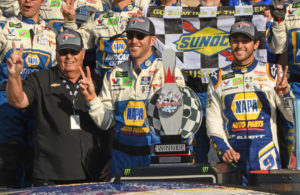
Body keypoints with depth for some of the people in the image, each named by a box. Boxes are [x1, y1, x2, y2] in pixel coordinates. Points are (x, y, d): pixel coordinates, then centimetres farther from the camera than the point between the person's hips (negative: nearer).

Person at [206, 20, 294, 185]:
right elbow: (213, 120, 9)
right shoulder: (218, 78, 11)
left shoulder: (272, 73, 7)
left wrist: (285, 94, -14)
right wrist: (223, 149, -5)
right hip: (233, 157, 1)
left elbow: (293, 117, 5)